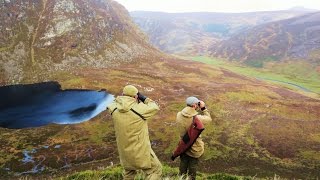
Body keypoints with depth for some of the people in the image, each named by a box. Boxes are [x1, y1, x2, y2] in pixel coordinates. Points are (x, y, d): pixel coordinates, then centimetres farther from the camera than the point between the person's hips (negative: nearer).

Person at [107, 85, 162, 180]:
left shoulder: (114, 109, -8)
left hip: (124, 151, 6)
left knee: (129, 171, 32)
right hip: (140, 151, -6)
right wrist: (144, 98, 3)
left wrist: (121, 98, 9)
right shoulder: (139, 108, -22)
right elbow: (155, 107, -5)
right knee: (156, 170, 11)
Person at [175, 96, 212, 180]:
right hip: (195, 147, -4)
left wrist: (198, 110, -7)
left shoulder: (179, 115, -17)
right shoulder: (198, 118, -29)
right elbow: (209, 119, -10)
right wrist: (203, 108, -9)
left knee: (183, 163, 26)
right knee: (193, 165, 21)